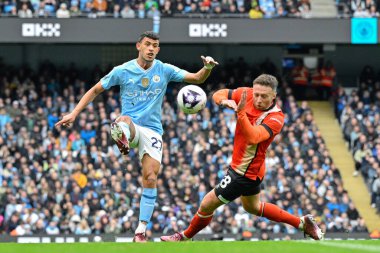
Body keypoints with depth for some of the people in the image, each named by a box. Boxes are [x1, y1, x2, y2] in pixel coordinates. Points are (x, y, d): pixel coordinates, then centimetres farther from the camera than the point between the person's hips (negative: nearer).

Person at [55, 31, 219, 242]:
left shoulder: (165, 70, 4)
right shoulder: (122, 71, -1)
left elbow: (197, 78, 5)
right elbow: (95, 90, 8)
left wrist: (208, 68, -18)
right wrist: (74, 113, 0)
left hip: (152, 130, 1)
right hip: (129, 128, -1)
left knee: (151, 178, -10)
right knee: (124, 120, -39)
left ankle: (141, 230, -3)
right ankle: (122, 141, -75)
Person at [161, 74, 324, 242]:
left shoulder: (276, 118, -28)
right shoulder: (247, 94, -10)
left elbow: (253, 137, -42)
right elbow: (218, 95, -1)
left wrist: (241, 113, -52)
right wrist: (224, 101, -24)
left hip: (246, 172, -9)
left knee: (207, 205, 3)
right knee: (252, 207, 31)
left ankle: (185, 237, 29)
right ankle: (302, 223, 39)